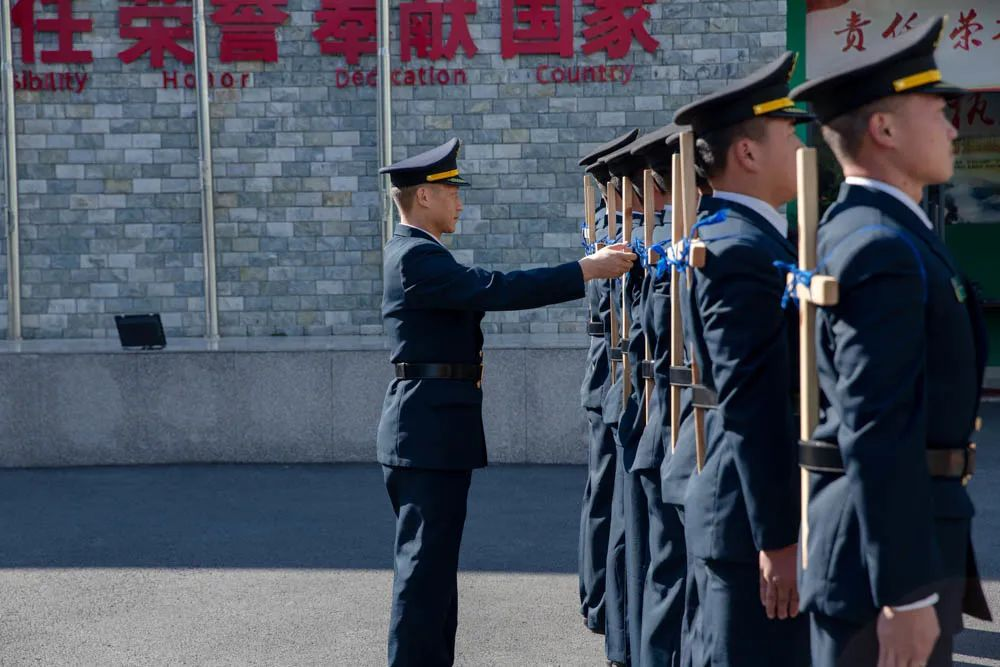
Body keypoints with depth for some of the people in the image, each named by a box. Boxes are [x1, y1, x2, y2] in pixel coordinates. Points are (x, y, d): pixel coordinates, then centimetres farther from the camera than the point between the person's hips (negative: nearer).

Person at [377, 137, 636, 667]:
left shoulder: (418, 254, 17)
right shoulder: (417, 256, -16)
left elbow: (484, 290, 13)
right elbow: (497, 290, -24)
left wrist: (588, 265, 8)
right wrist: (587, 269, -20)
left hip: (429, 427, 11)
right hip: (429, 429, -11)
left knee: (431, 558, 15)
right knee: (426, 561, -7)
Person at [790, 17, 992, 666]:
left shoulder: (874, 233, 13)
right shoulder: (882, 250, -19)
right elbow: (879, 434, -25)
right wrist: (906, 591, -24)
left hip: (907, 521, 10)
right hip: (889, 535, -10)